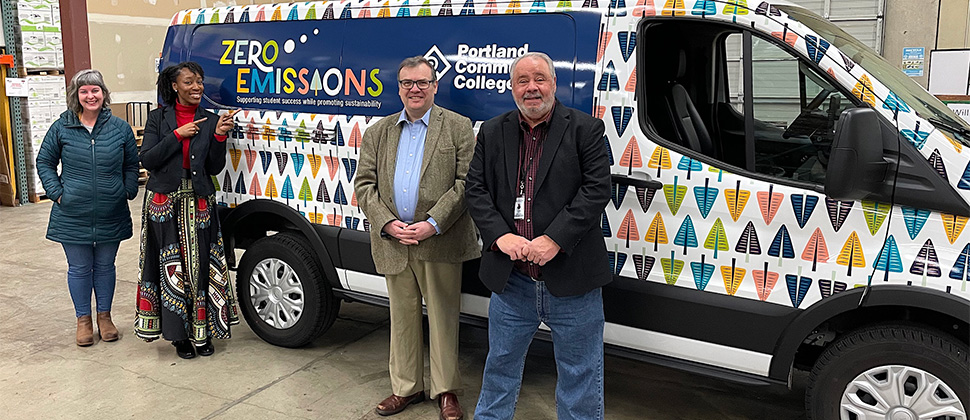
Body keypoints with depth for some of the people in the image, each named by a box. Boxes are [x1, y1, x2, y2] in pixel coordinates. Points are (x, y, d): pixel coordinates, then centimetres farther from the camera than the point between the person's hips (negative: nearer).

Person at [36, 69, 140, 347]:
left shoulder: (120, 128, 0)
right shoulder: (61, 128, -1)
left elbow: (132, 164, 9)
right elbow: (44, 162, 7)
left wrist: (128, 192, -1)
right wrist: (57, 193, -3)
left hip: (111, 216, 1)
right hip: (73, 216, 0)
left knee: (105, 266, 13)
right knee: (79, 268, 10)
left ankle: (104, 316, 29)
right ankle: (83, 320, 25)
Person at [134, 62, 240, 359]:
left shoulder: (210, 121, 7)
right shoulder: (158, 118, 4)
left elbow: (214, 168, 2)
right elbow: (147, 161, -6)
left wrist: (219, 136, -11)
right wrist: (178, 135, -13)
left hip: (199, 203, 1)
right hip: (164, 202, -1)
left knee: (200, 265, 1)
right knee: (171, 267, 0)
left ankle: (201, 332, 13)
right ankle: (179, 335, 11)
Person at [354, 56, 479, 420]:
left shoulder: (458, 127, 2)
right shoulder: (378, 133, 12)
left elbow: (466, 182, -7)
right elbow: (365, 184, 7)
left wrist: (433, 224, -15)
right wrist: (388, 224, -8)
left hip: (440, 243, -3)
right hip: (393, 241, 4)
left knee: (443, 317, 5)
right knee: (402, 317, 14)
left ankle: (446, 391, 20)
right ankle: (405, 388, 29)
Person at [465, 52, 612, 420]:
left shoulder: (586, 129, -2)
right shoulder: (492, 133, 9)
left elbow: (597, 189, -10)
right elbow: (475, 190, 5)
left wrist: (553, 240, -18)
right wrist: (500, 236, -11)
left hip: (571, 279, -3)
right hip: (510, 279, 3)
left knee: (579, 375, 10)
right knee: (500, 368, 20)